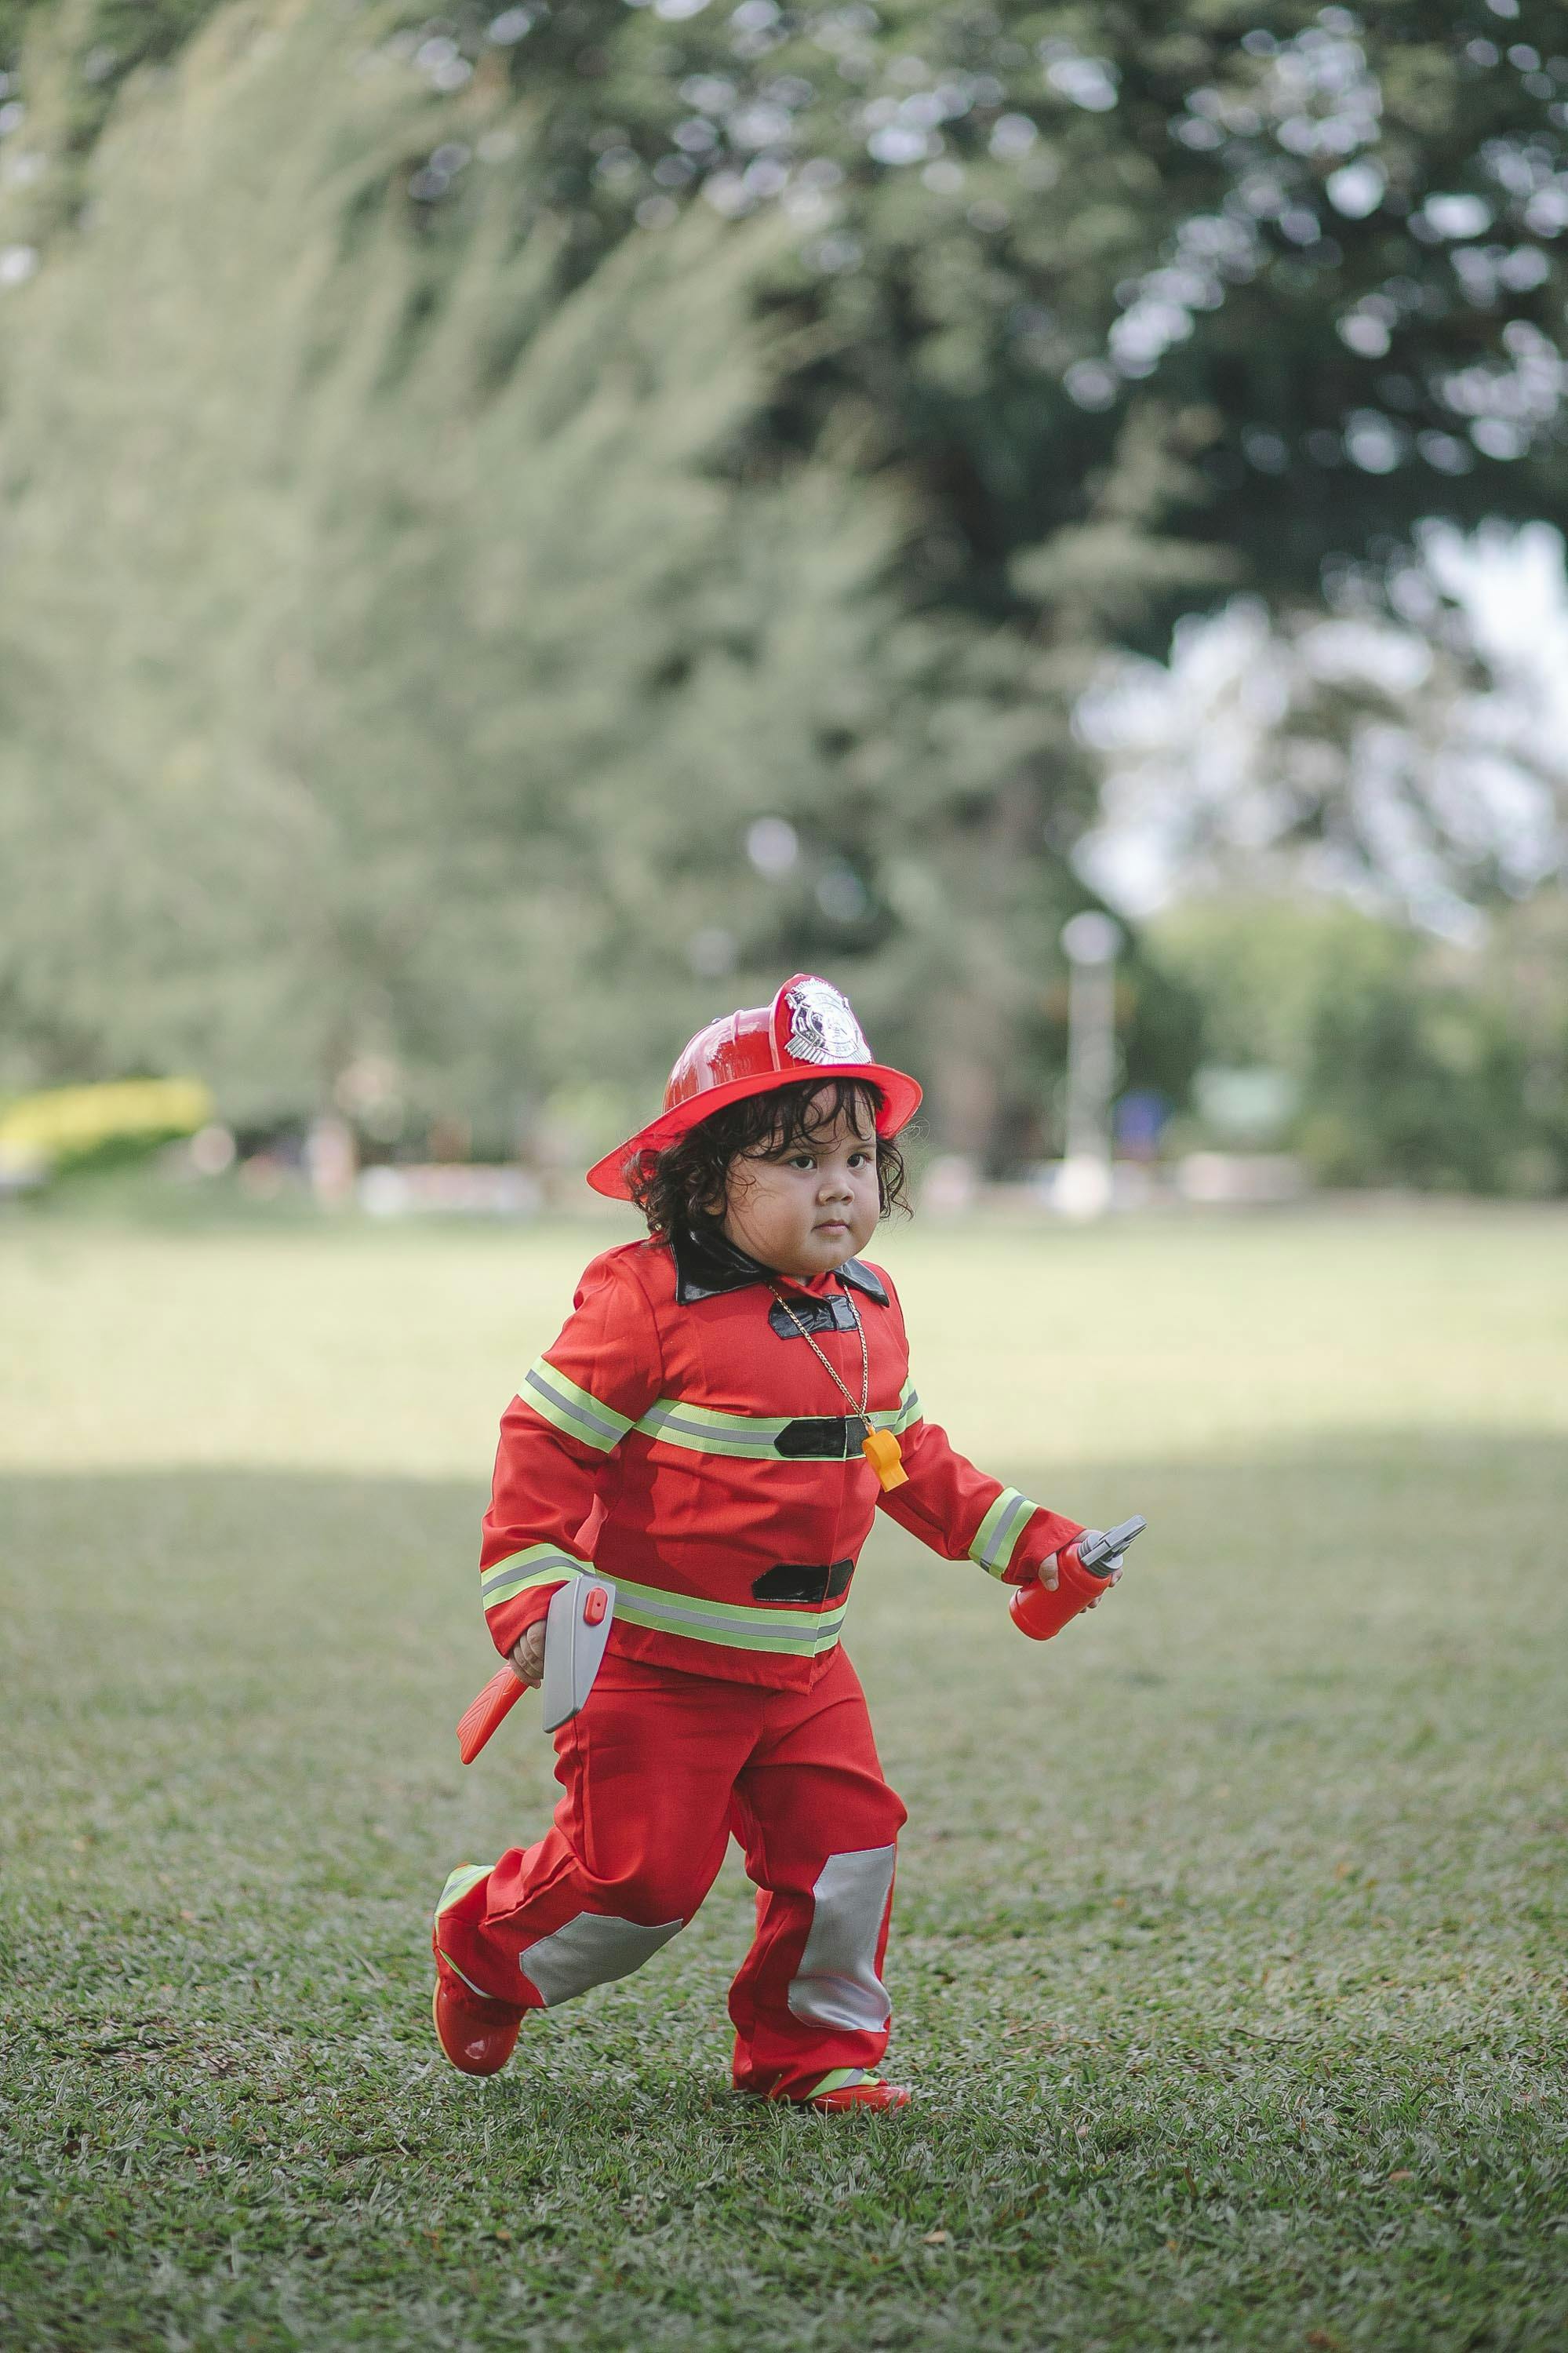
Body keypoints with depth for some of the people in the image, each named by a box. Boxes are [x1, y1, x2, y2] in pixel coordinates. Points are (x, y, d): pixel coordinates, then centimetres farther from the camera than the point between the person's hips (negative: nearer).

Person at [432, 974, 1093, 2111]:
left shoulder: (867, 1308, 6)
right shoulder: (646, 1302, -17)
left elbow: (907, 1454, 21)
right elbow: (546, 1442, -14)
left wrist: (1022, 1536, 17)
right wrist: (531, 1597, -22)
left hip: (801, 1663, 6)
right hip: (654, 1663, -6)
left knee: (845, 1846, 0)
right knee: (641, 1870, -4)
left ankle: (811, 2046, 19)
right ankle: (485, 1946, 24)